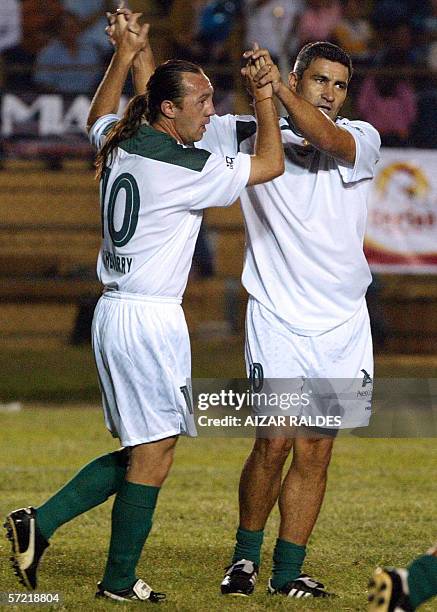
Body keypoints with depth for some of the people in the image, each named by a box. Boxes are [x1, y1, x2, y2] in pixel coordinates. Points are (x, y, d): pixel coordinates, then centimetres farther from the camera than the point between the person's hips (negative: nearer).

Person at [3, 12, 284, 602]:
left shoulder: (120, 146, 7)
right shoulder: (184, 168, -15)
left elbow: (99, 116, 33)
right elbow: (270, 163, -7)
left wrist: (124, 55, 36)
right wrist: (264, 95, 1)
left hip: (112, 312, 9)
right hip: (150, 318, -9)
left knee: (141, 450, 16)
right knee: (153, 454, 0)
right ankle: (119, 580, 6)